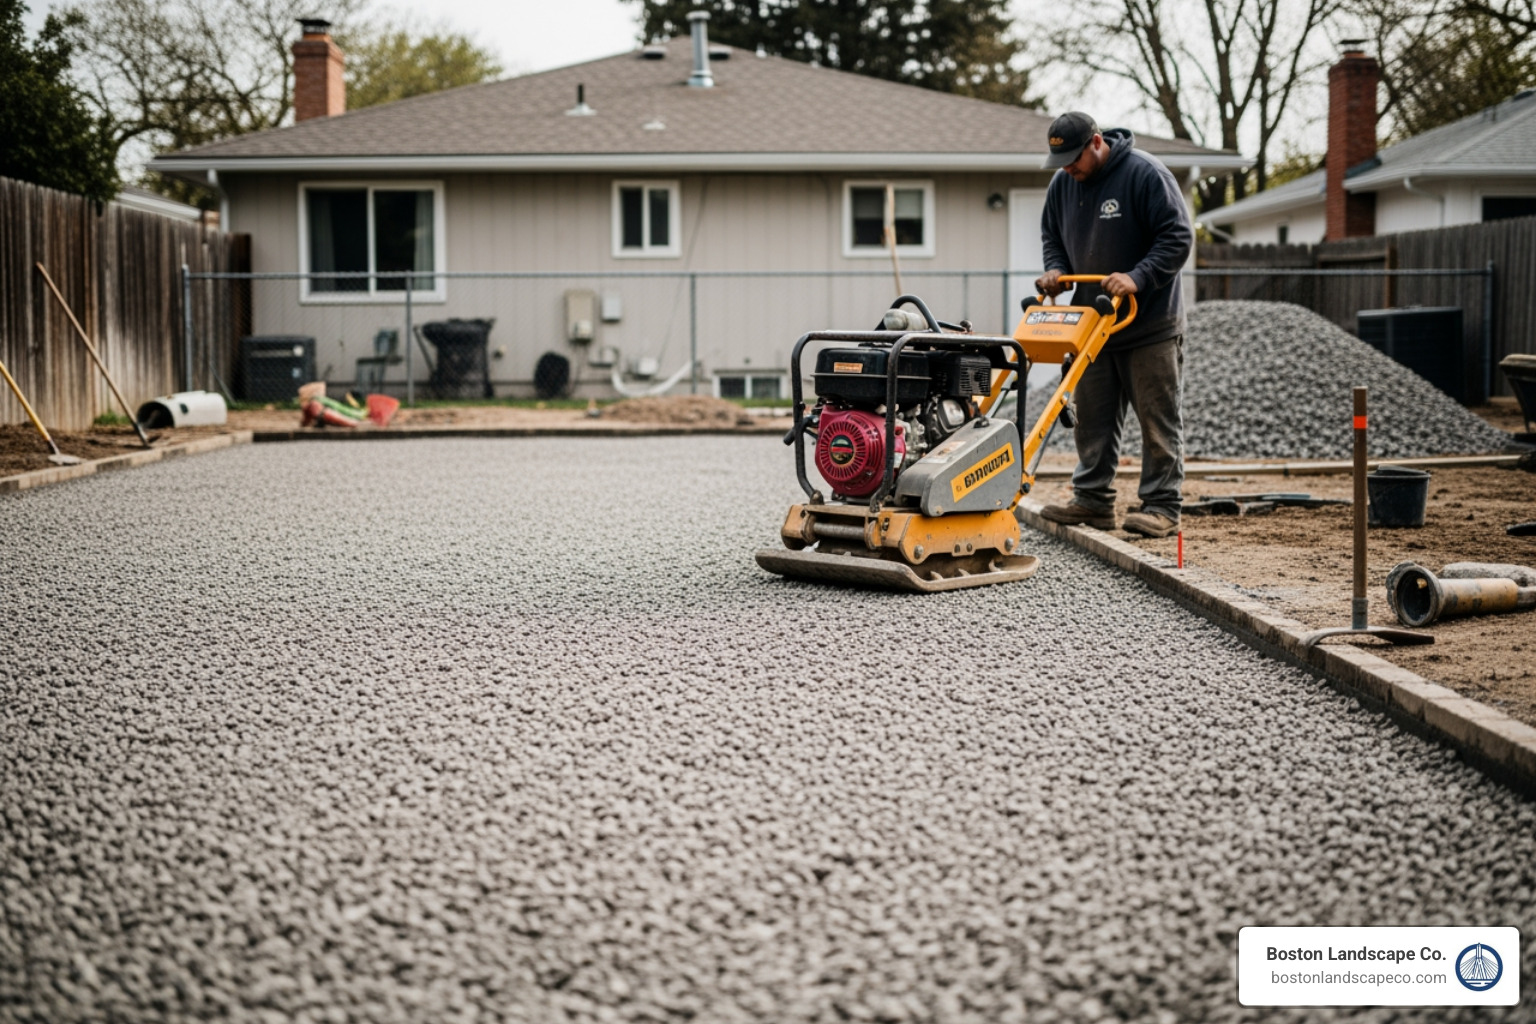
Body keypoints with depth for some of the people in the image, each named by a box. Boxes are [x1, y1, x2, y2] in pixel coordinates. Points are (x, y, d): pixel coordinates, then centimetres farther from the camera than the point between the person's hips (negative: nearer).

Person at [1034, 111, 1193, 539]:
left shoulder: (1145, 174, -15)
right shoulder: (1061, 184, 6)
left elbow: (1178, 237, -16)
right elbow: (1052, 236, 21)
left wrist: (1138, 279, -26)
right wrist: (1056, 270, 0)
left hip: (1150, 324, -6)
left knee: (1158, 419, -1)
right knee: (1093, 416, 10)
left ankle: (1161, 507, 3)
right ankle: (1092, 499, 18)